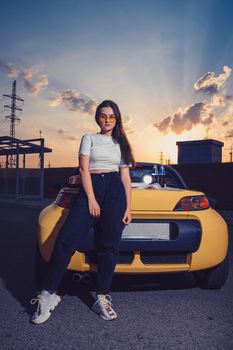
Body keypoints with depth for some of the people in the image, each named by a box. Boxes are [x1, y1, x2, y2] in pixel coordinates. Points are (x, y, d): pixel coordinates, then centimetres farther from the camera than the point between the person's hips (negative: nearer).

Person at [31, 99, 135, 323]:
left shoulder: (120, 144, 18)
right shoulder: (89, 139, 12)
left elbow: (125, 176, 12)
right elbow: (84, 169, 0)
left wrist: (128, 207, 4)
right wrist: (91, 199, -11)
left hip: (115, 190, 2)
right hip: (90, 188, -2)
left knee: (109, 245, -1)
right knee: (67, 239, -14)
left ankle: (102, 298, 10)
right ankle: (48, 294, -5)